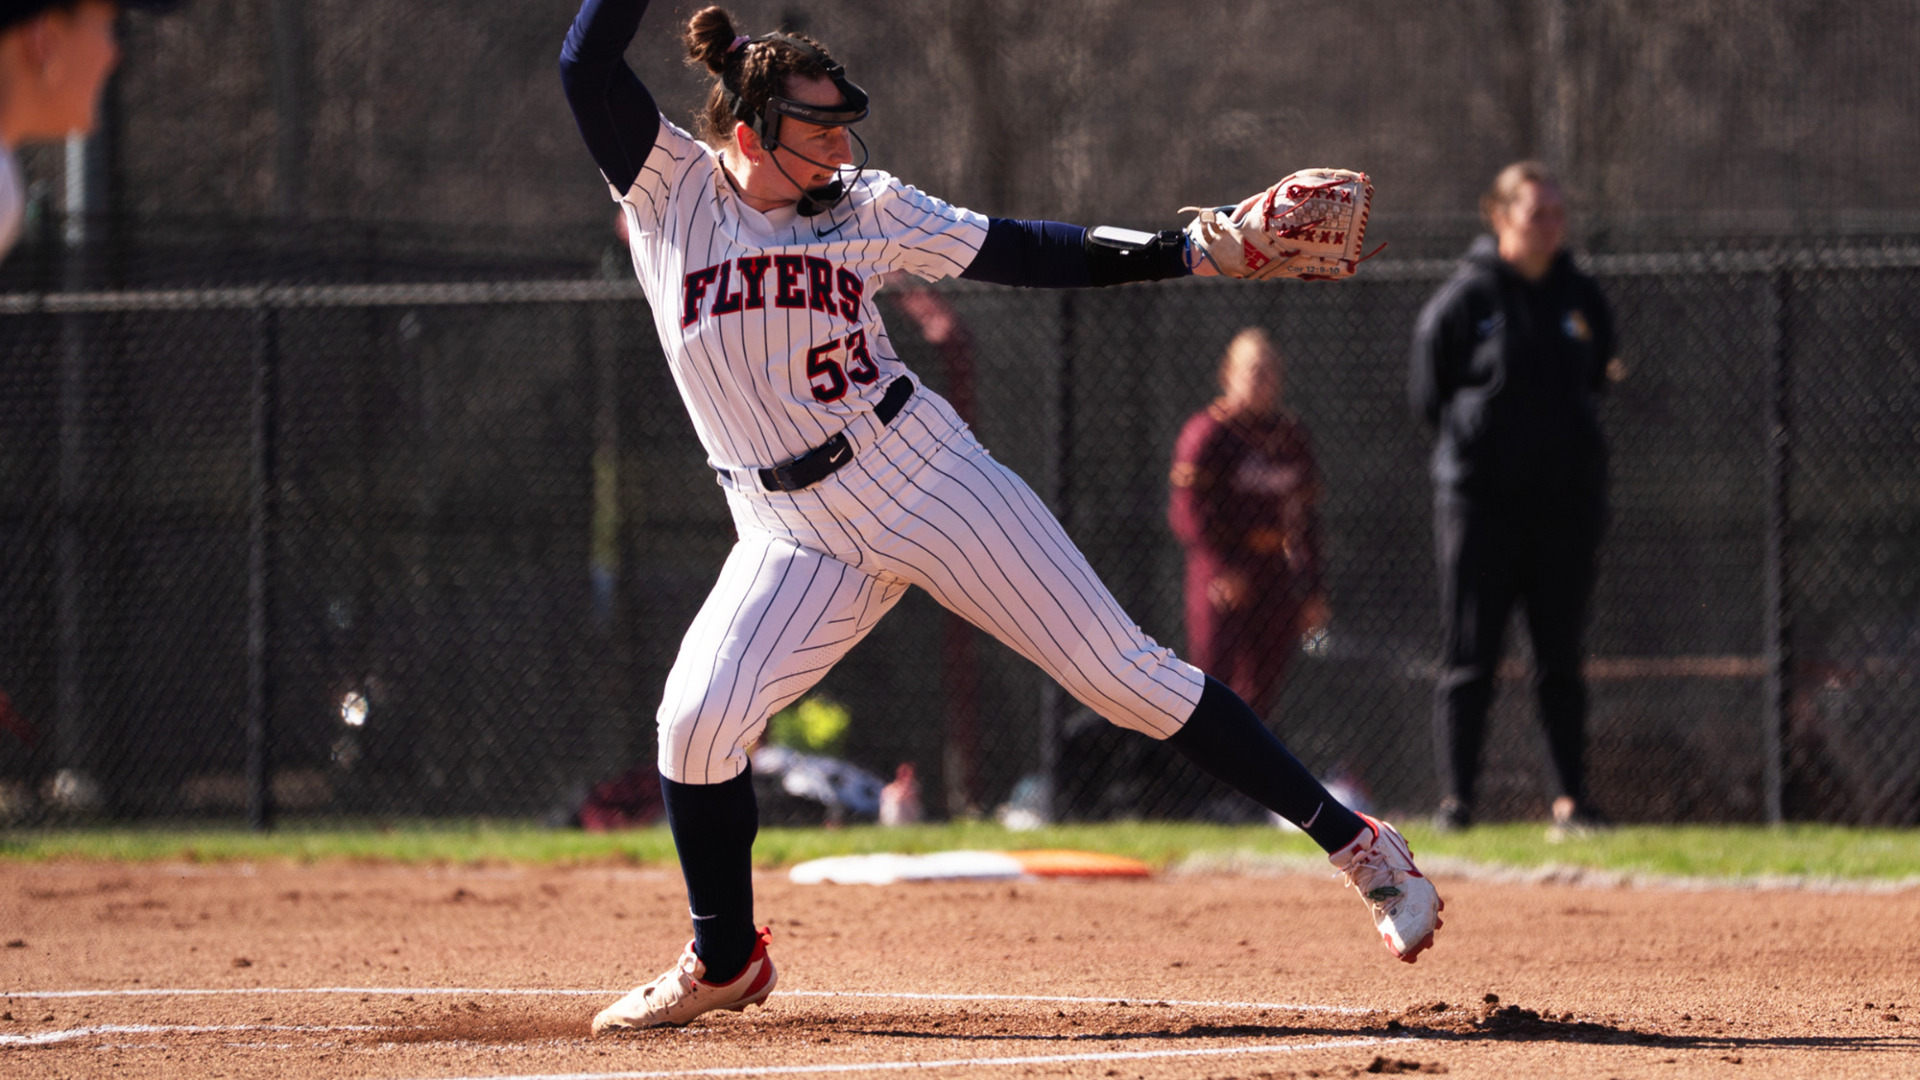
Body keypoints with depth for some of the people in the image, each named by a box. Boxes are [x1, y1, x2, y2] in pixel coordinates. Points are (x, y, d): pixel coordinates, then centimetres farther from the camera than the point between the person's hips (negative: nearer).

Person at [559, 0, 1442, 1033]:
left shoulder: (862, 208, 0)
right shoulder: (669, 188, -4)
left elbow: (1022, 252, 1)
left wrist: (1190, 250, -7)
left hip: (931, 482, 0)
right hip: (796, 537, 0)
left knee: (1127, 675, -3)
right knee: (697, 718, -16)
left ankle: (1354, 841, 3)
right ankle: (725, 961, 8)